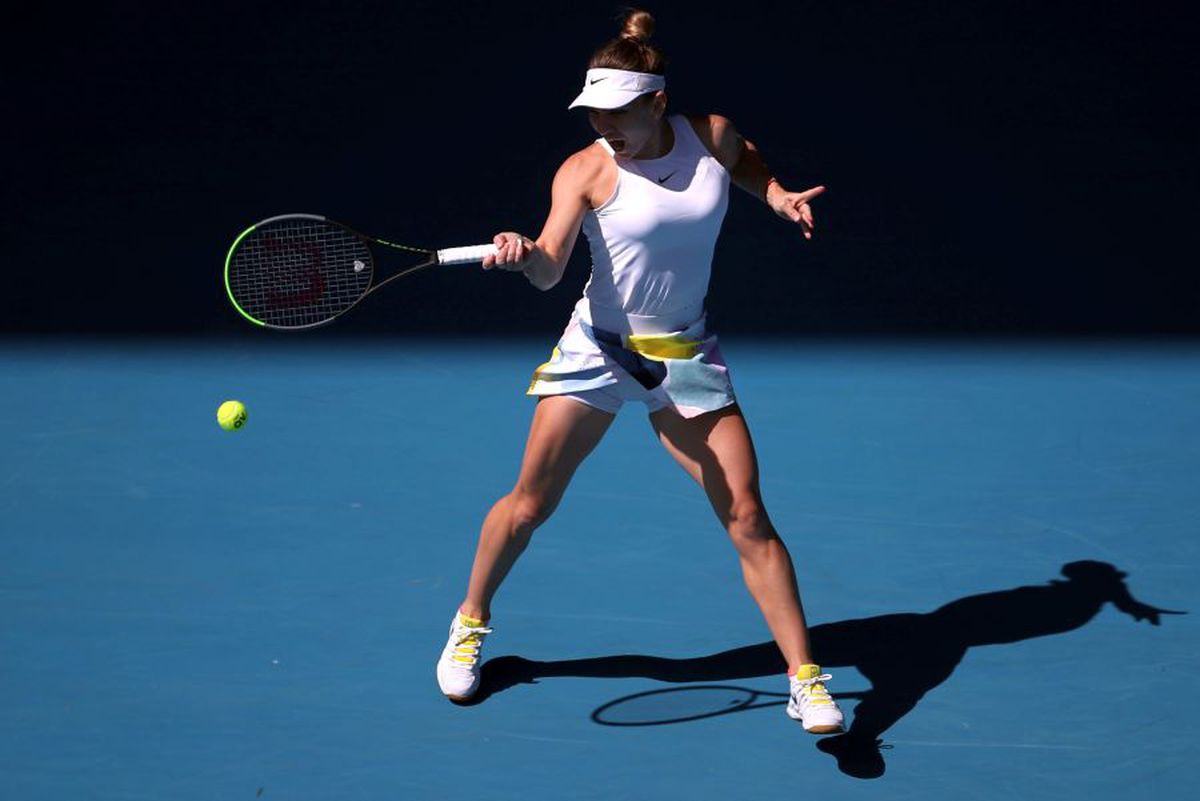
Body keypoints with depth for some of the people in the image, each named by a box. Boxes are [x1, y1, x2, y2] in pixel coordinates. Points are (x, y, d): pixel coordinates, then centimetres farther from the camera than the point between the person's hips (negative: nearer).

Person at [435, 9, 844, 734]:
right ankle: (471, 626, 28)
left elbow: (747, 164, 21)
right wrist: (525, 255, -47)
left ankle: (806, 681, 0)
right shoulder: (587, 171, -14)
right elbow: (550, 270, -26)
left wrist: (778, 196, 2)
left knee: (748, 518, -5)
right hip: (598, 349, -1)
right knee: (530, 503, 2)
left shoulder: (713, 137, -5)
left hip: (687, 359, 1)